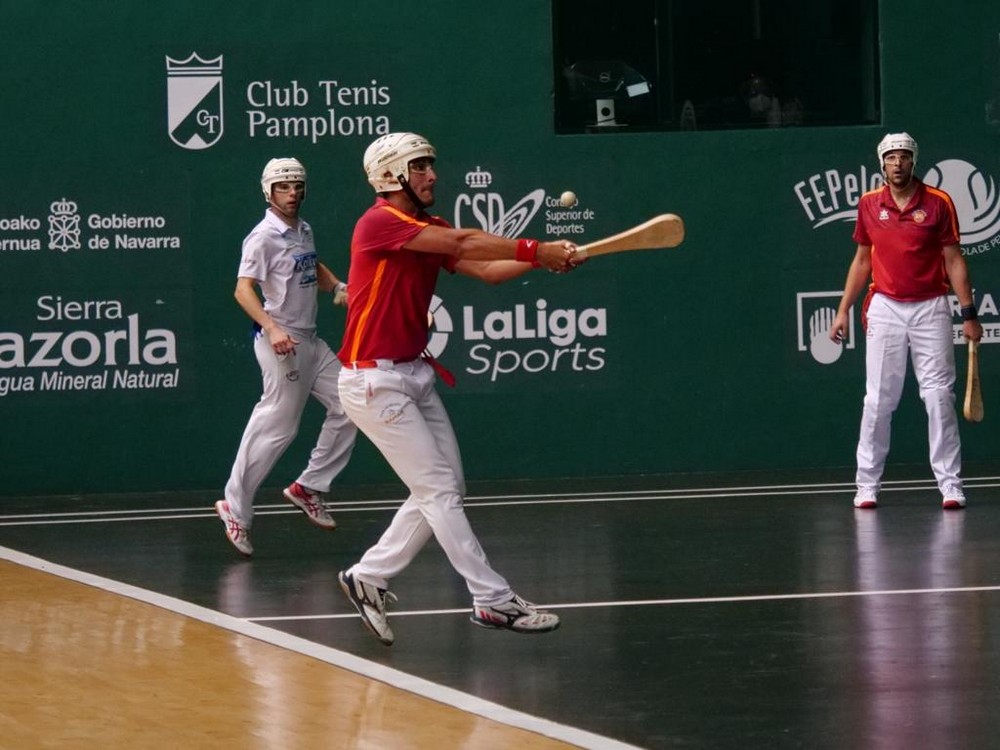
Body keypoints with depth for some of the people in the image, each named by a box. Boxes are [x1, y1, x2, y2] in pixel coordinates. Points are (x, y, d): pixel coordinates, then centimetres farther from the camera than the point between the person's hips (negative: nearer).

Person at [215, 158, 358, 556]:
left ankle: (309, 487, 18)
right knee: (277, 426, -9)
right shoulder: (263, 236, -13)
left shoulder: (304, 230, 12)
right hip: (281, 341, -9)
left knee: (346, 405, 8)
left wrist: (337, 287, 11)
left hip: (310, 341, 9)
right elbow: (243, 289, -21)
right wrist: (271, 328, -35)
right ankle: (236, 509, -3)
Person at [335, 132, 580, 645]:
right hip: (374, 381, -9)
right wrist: (536, 250, -24)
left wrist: (544, 258, -16)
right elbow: (463, 244, -24)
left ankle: (369, 578, 18)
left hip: (416, 374, 9)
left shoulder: (430, 230, 12)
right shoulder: (380, 223, -15)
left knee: (446, 489, 8)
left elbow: (486, 269, -1)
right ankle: (493, 601, -5)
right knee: (439, 490, -8)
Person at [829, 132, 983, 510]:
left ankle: (950, 484, -1)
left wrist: (969, 313, -5)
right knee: (878, 400, 1)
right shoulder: (869, 205, 6)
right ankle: (867, 485, 7)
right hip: (885, 308, 2)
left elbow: (954, 260, 0)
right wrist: (843, 310, 12)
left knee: (939, 397, -4)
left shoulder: (939, 203, -2)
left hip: (930, 308, -2)